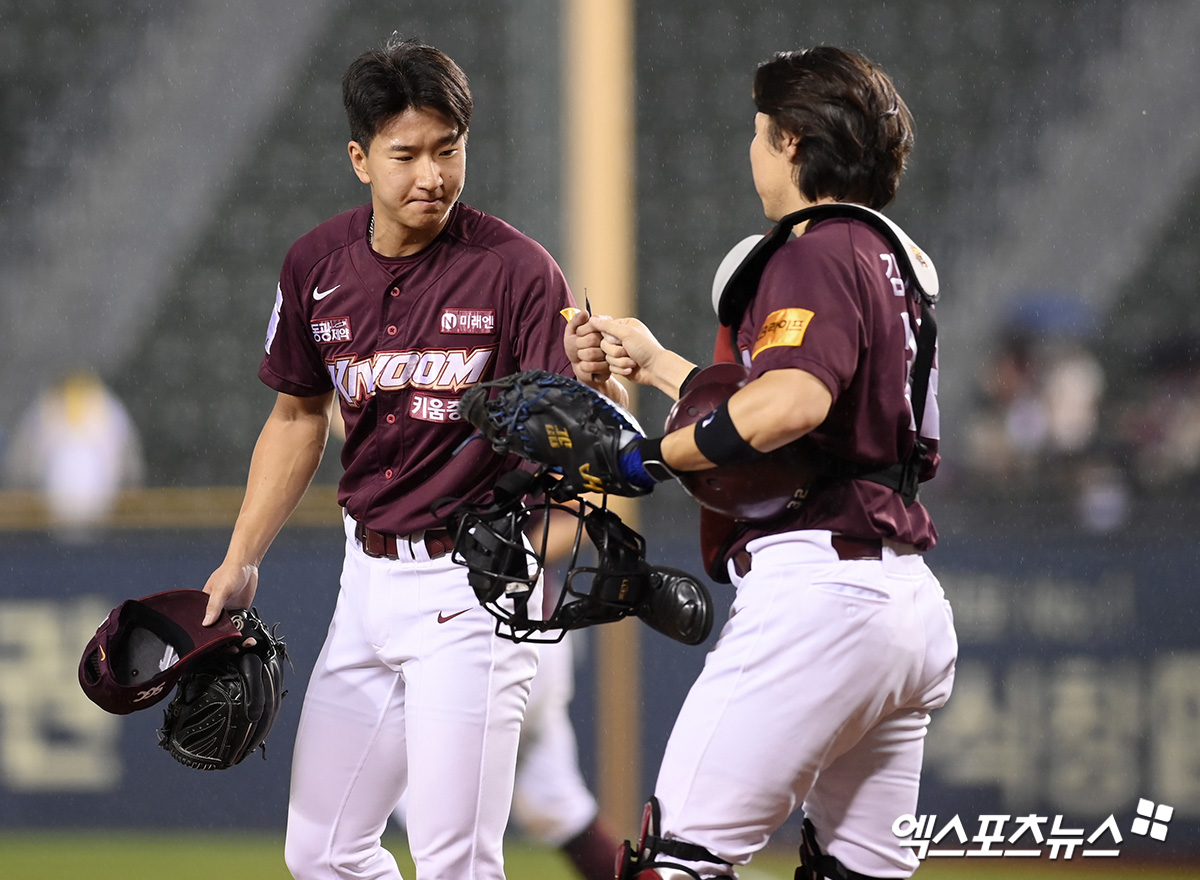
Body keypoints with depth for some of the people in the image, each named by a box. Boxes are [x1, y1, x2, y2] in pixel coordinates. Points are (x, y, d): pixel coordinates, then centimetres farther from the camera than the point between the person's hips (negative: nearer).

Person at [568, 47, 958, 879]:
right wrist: (656, 363, 34)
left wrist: (651, 457, -17)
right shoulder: (890, 260, 21)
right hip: (911, 600, 10)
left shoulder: (816, 257, -8)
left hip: (820, 585, -10)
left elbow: (792, 404, -26)